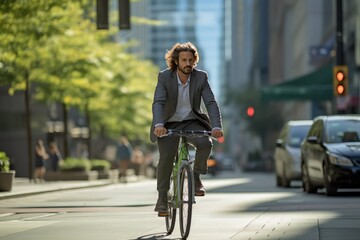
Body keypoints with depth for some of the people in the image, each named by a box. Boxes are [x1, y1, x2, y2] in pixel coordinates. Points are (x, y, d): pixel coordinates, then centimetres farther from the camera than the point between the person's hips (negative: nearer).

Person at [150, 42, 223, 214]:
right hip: (169, 124, -1)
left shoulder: (201, 77, -11)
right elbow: (158, 103, -24)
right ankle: (162, 198, 3)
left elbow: (211, 103, -17)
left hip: (192, 122, 1)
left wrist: (216, 127, -34)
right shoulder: (164, 77, -14)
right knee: (166, 158, -16)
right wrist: (158, 124, -43)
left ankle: (196, 176, -4)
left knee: (205, 143, -28)